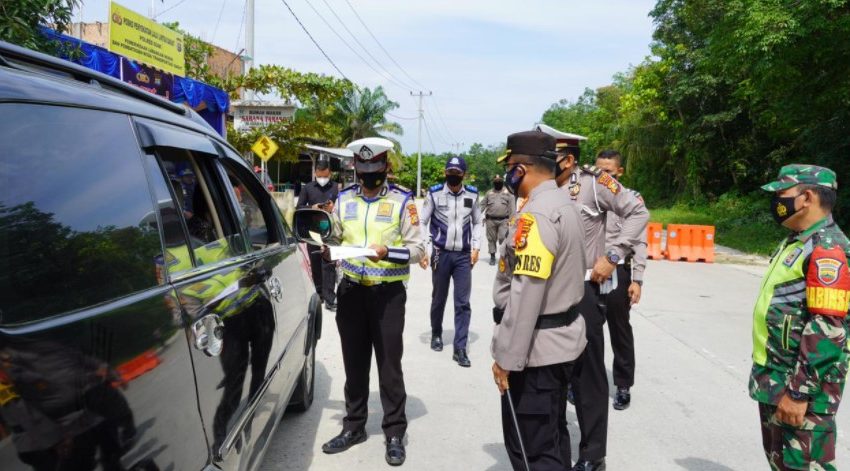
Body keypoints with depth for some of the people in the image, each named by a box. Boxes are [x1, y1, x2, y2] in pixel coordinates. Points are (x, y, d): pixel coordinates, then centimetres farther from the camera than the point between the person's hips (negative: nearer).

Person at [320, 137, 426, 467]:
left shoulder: (402, 201, -6)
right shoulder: (344, 200, 6)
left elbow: (418, 249, -9)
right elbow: (334, 240, 17)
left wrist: (388, 252, -25)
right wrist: (326, 248, -4)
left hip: (388, 293, -4)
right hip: (351, 291, 4)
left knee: (389, 365, 4)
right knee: (354, 362, 14)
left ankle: (395, 433, 17)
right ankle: (354, 426, 30)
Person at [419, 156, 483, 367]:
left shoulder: (472, 194, 2)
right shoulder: (435, 193, -5)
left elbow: (477, 222, 13)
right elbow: (422, 222, -1)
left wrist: (475, 248, 3)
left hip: (464, 255, 1)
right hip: (441, 253, -1)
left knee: (463, 303, -2)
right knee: (439, 298, 14)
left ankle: (460, 348, 3)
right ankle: (436, 334, 36)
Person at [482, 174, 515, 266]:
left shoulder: (508, 193, 7)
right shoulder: (489, 193, 14)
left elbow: (512, 207, 1)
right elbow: (482, 205, 11)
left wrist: (511, 219, -9)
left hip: (503, 220, -2)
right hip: (491, 220, 2)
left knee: (503, 238, -10)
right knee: (491, 239, 6)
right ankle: (492, 256, 15)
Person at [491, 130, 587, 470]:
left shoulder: (535, 216, -22)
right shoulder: (564, 205, 10)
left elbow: (525, 296, -26)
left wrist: (506, 356, -20)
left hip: (535, 348, -10)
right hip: (561, 340, 10)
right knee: (552, 435, 22)